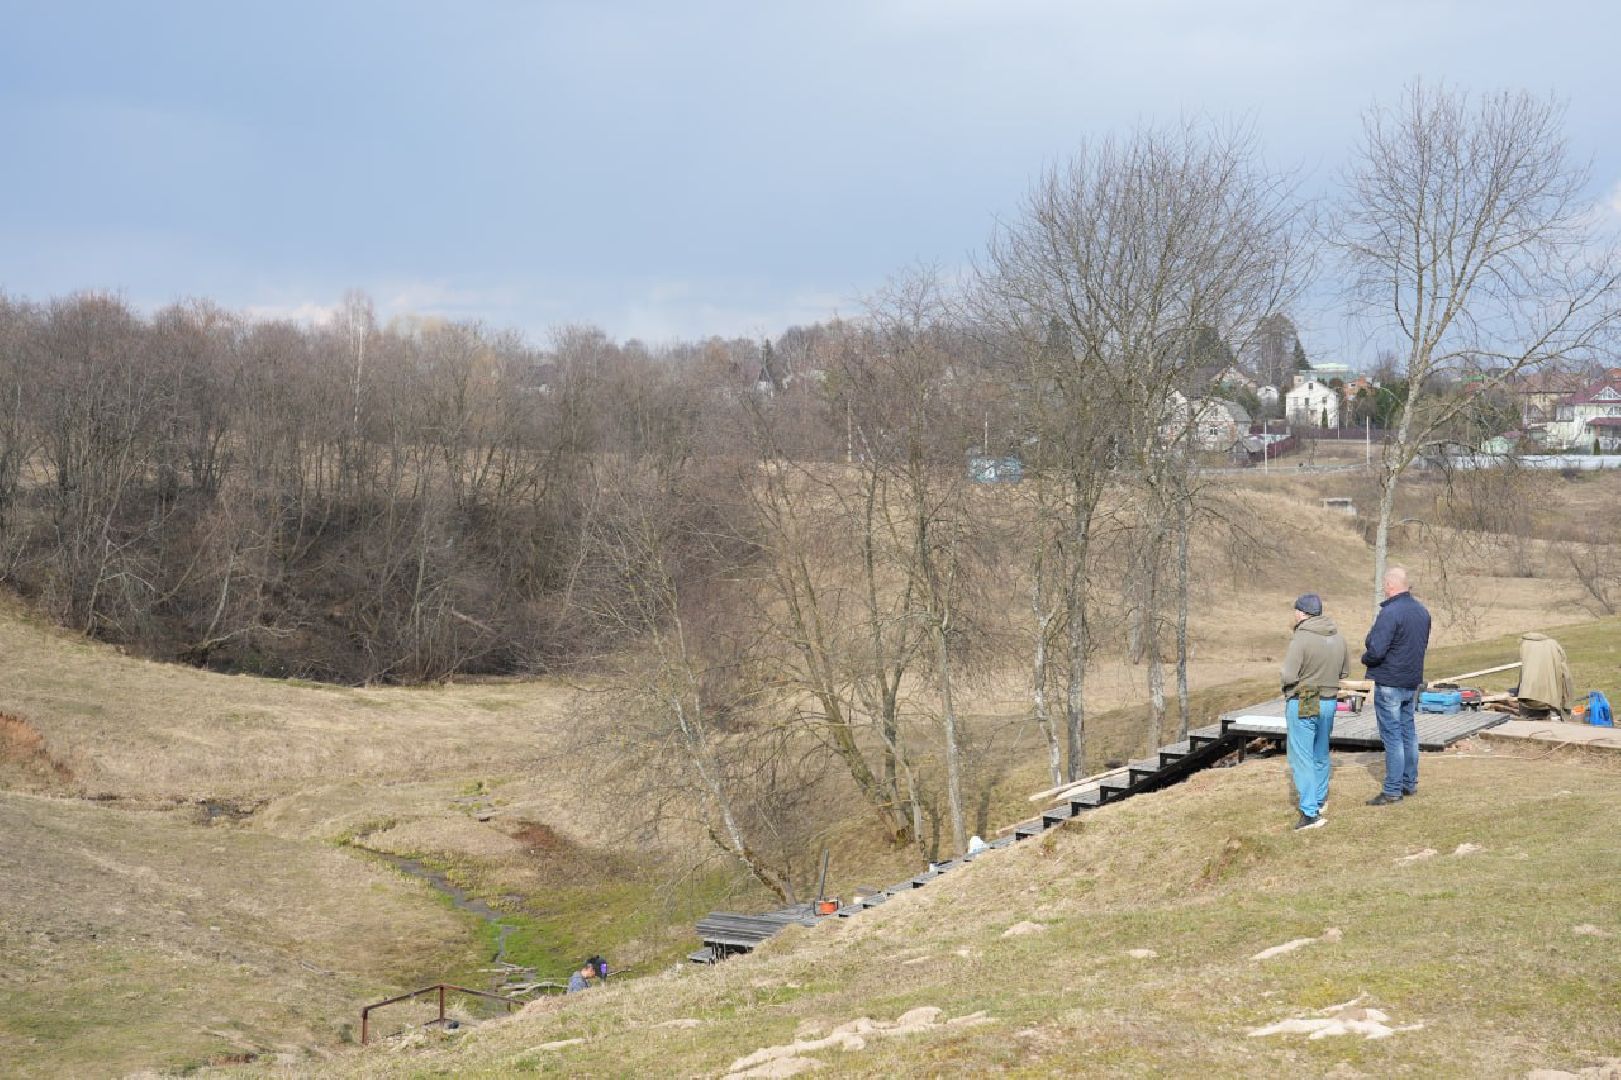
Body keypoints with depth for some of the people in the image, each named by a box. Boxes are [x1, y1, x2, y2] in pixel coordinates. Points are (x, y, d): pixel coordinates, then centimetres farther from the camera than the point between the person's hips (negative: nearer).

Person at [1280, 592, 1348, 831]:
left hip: (1303, 704, -7)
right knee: (1321, 755, 22)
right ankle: (1320, 800, 36)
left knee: (1302, 757, -3)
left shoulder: (1301, 638, -19)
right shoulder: (1337, 637, 3)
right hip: (1329, 701, 7)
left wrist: (1288, 686, -1)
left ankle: (1310, 812, -8)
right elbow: (1345, 671, 13)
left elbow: (1289, 676, -22)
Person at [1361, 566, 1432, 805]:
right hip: (1413, 682, 8)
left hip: (1389, 684, -8)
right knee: (1408, 732, 17)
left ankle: (1393, 790, 0)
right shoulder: (1422, 611, 7)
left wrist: (1365, 658, -5)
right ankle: (1410, 783, 26)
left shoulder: (1390, 613, -22)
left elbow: (1376, 650, -25)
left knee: (1392, 736, -3)